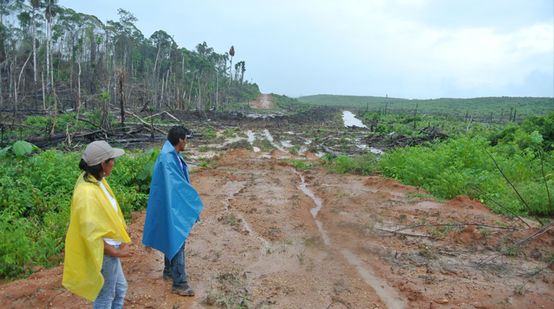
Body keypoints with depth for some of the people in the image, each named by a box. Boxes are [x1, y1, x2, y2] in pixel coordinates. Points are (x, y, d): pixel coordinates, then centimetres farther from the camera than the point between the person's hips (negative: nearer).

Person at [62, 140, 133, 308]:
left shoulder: (97, 181, -2)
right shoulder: (86, 193, -30)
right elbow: (90, 235, -27)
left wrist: (122, 242, 3)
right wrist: (116, 252, -16)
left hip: (110, 247, 9)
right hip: (102, 252, -9)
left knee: (120, 289, 24)